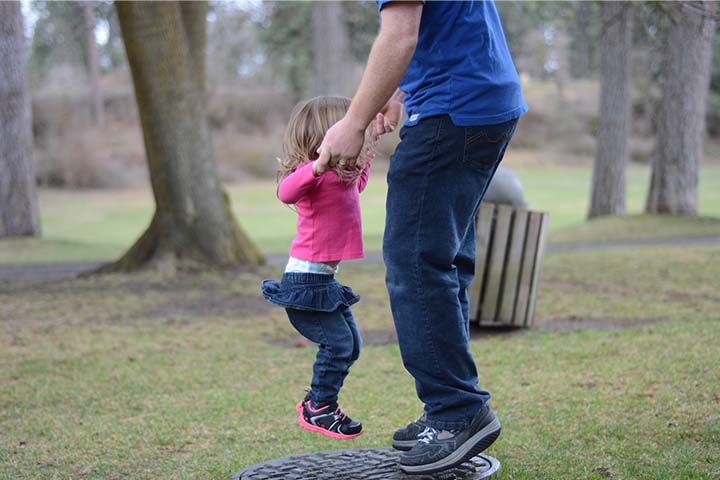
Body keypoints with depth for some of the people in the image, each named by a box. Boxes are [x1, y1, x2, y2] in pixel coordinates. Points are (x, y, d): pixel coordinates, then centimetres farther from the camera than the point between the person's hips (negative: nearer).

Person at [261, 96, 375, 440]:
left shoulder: (342, 176, 13)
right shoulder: (313, 171, -17)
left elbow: (354, 190, 37)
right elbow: (286, 192, -38)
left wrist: (364, 164, 30)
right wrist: (317, 167, -50)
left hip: (325, 279, 10)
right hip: (305, 279, -10)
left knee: (351, 344, 14)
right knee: (338, 342, -10)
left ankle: (317, 403, 26)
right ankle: (317, 410, 4)